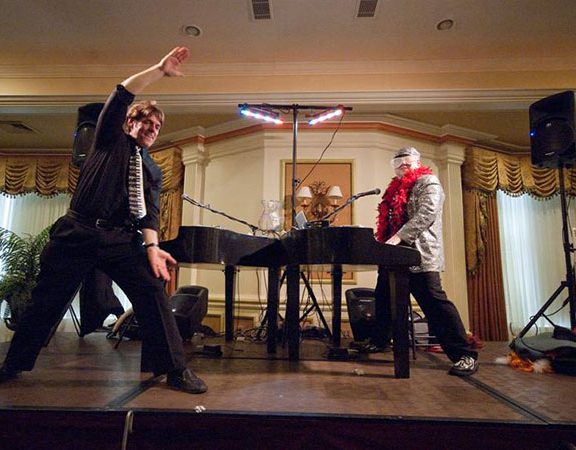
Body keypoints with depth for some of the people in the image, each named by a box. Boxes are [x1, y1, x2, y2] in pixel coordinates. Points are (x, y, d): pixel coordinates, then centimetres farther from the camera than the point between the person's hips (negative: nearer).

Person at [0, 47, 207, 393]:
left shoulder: (153, 170, 16)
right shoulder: (111, 139, 12)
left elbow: (151, 211, 1)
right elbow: (122, 94, -3)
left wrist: (152, 246, -16)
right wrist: (160, 70, -8)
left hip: (122, 240, 2)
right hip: (78, 233, -1)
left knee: (153, 294, -12)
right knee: (48, 301, 8)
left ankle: (176, 370, -6)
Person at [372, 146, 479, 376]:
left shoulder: (428, 182, -2)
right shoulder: (396, 188, 22)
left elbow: (426, 214, -18)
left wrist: (398, 237, -25)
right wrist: (383, 240, 8)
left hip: (419, 254, -9)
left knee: (435, 303, -12)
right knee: (383, 298, 17)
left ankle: (465, 355, -3)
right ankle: (378, 341, 35)